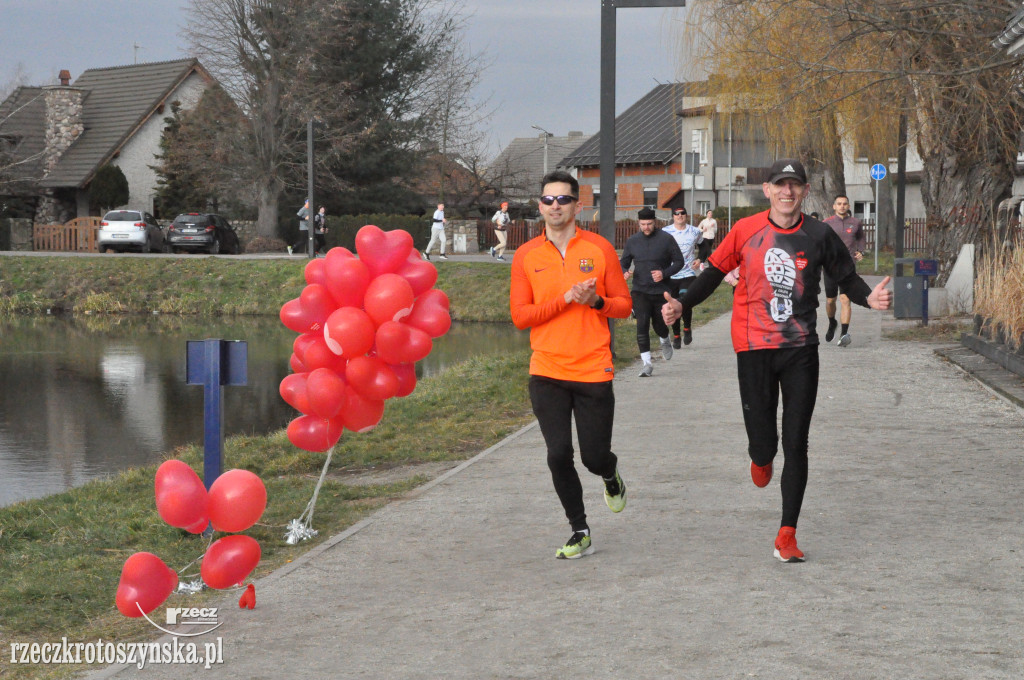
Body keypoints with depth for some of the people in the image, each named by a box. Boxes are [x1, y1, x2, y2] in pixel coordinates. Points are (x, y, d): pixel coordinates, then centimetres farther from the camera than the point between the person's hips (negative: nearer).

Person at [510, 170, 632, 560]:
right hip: (547, 374, 1)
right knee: (558, 455, -4)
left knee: (594, 456, 1)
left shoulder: (600, 249, 1)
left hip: (593, 372, -1)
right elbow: (520, 316, -3)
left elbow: (624, 305, 5)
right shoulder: (526, 256, 2)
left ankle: (611, 475, 40)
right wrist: (566, 298, -13)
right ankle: (580, 533, 14)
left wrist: (596, 301, -15)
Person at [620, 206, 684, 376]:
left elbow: (679, 261, 1)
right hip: (640, 291, 1)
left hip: (661, 291, -1)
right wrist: (625, 272, -12)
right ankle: (647, 363, -8)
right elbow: (624, 262, 12)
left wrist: (664, 273, -15)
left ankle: (665, 342, 48)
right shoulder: (632, 241, 3)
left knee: (660, 325, 10)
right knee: (642, 326, -13)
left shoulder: (666, 239, -4)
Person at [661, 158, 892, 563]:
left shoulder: (819, 236, 0)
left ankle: (787, 535, 9)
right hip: (754, 348, -1)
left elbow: (846, 278, 8)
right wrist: (682, 304, -4)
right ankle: (761, 458, 39)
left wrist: (869, 298, -13)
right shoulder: (745, 230, -2)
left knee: (795, 445, 0)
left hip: (801, 350, 1)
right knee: (763, 445, -1)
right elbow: (715, 272, 8)